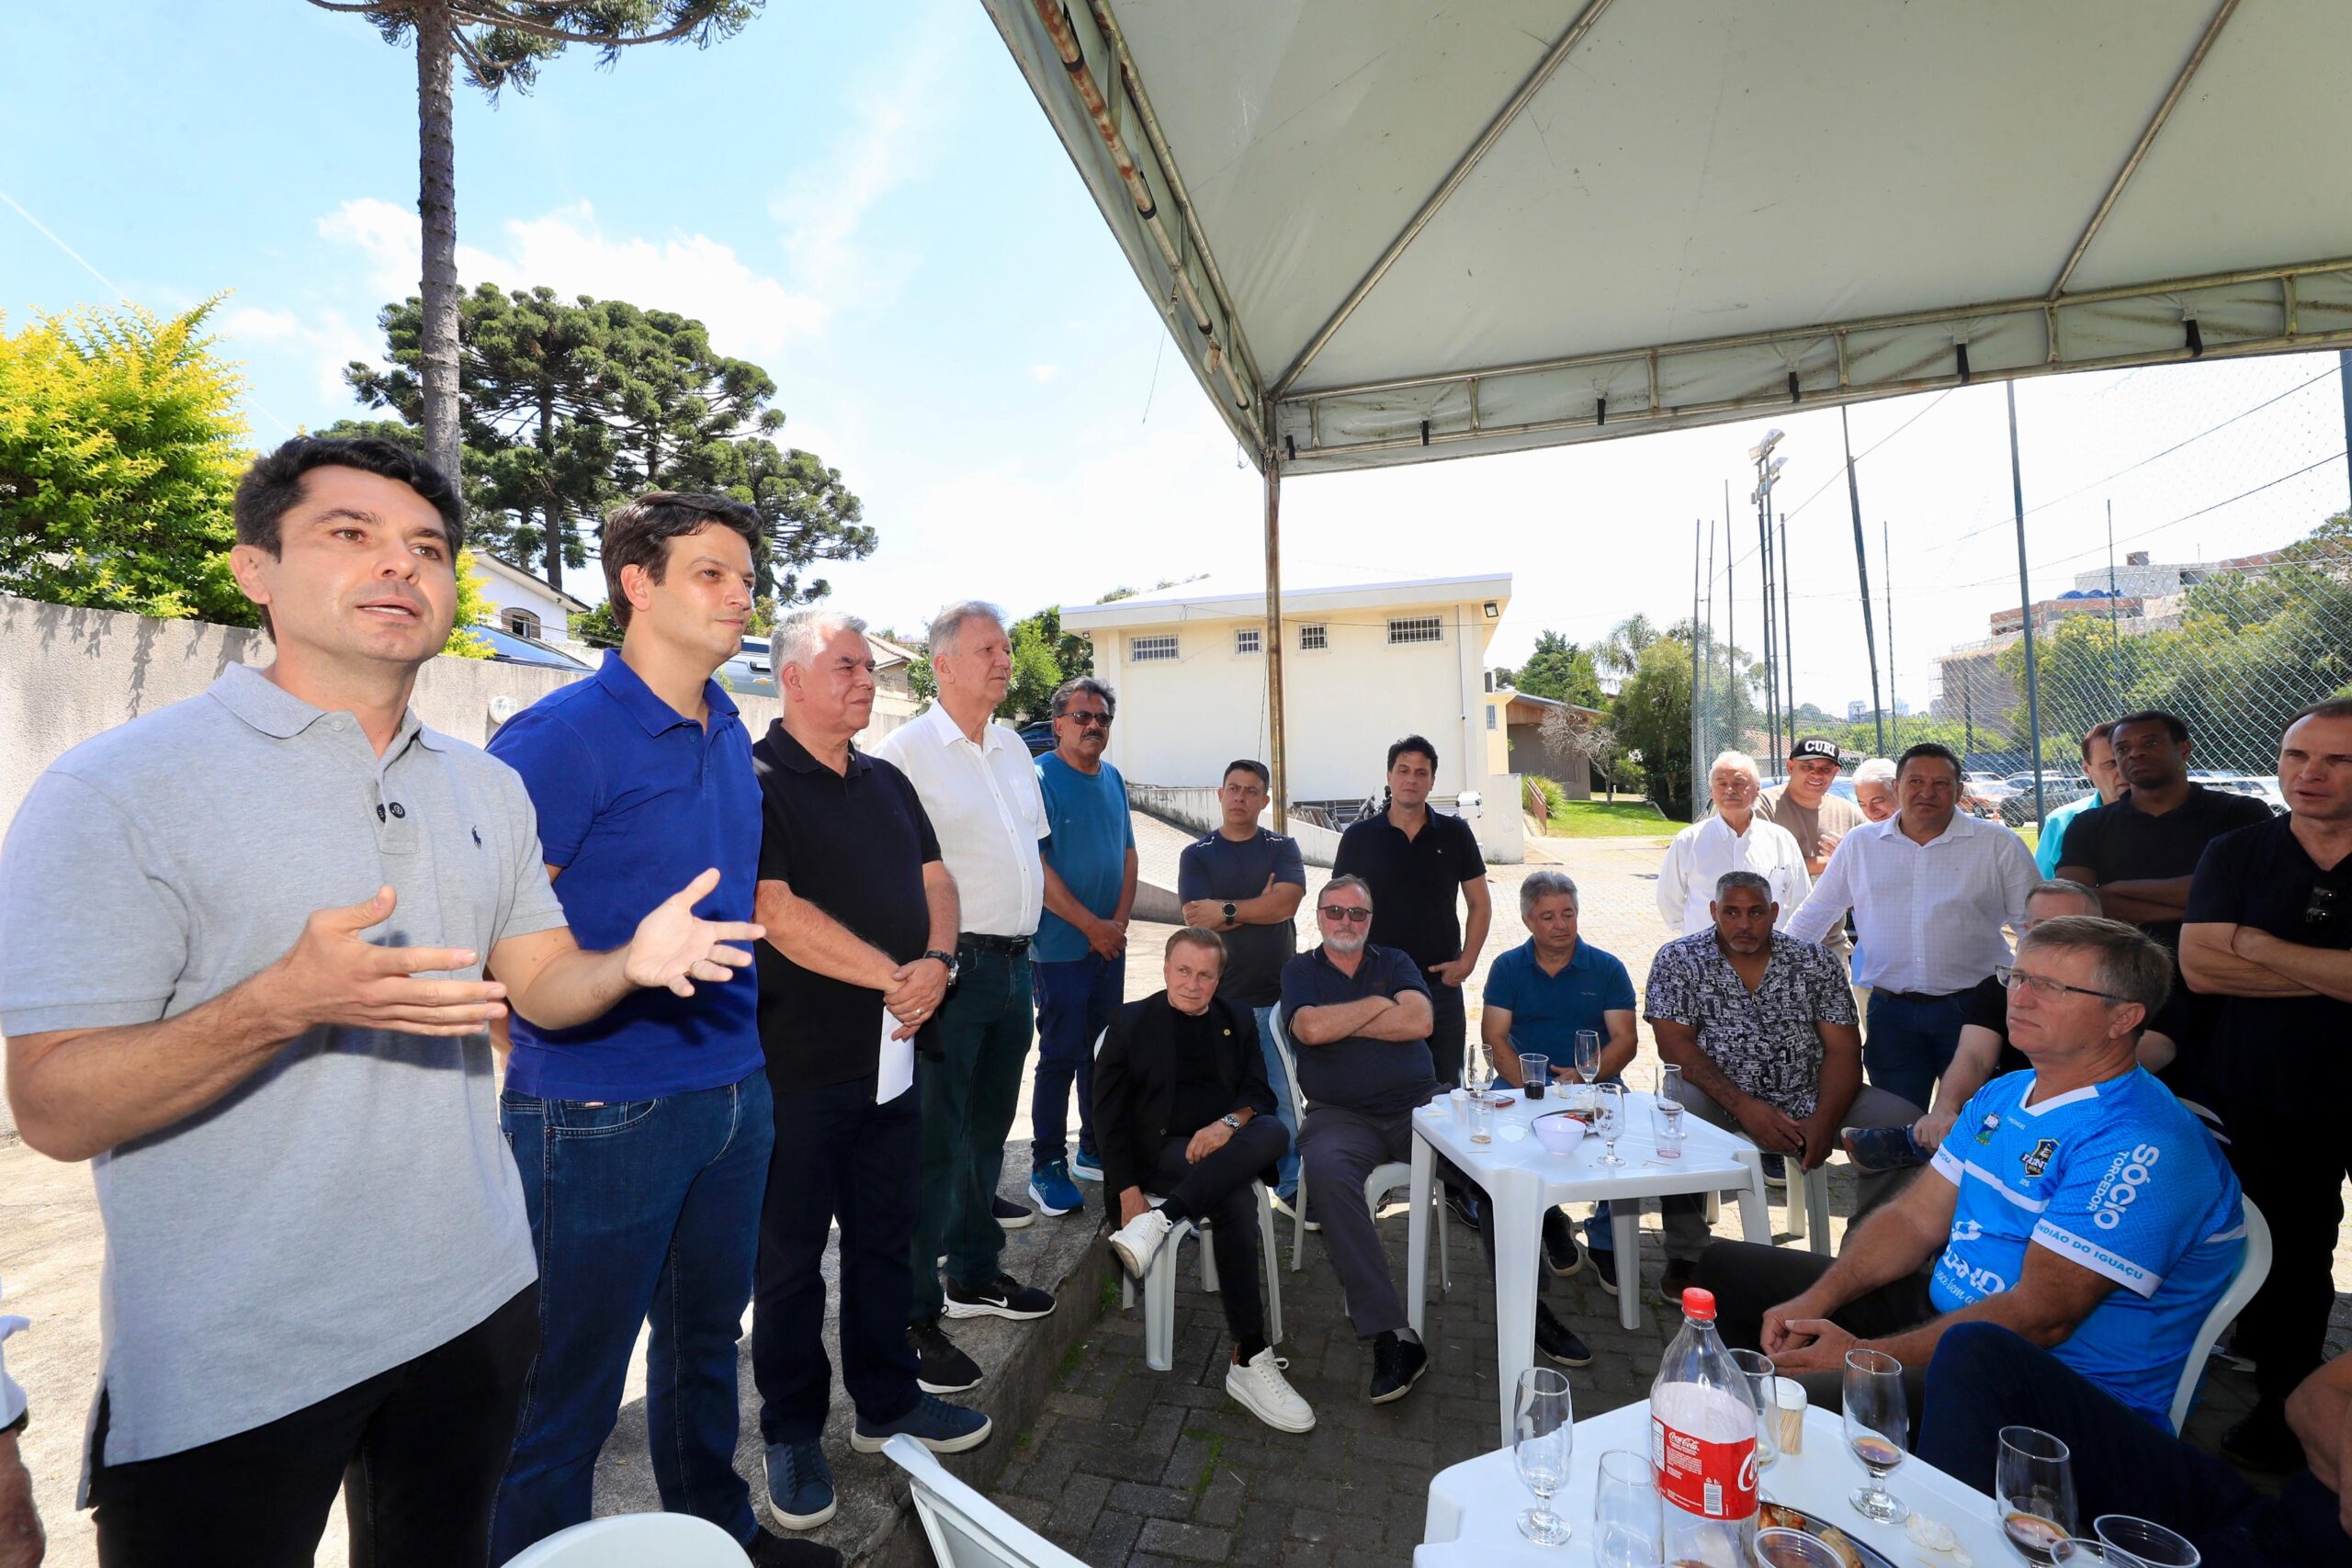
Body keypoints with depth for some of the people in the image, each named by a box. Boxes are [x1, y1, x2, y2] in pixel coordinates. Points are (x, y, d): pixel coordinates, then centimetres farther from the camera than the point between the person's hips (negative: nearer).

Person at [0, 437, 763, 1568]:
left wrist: (635, 961, -14)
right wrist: (285, 1005, -32)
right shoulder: (118, 788, -13)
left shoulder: (489, 788, 4)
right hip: (227, 1368, -5)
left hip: (473, 1302, 5)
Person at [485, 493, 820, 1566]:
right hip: (603, 1110, -7)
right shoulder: (559, 736, -16)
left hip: (731, 1093, 7)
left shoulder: (730, 734, 6)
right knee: (570, 1385, 13)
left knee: (707, 1334, 25)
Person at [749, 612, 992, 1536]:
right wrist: (896, 976, -16)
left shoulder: (887, 783, 12)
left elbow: (935, 881, 10)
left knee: (885, 1234, 19)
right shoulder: (754, 783, -10)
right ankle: (792, 1436, 31)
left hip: (892, 1054, 7)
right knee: (791, 1253, 11)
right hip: (797, 1066, -6)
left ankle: (887, 1403, 38)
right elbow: (777, 913, -19)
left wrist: (937, 960, -10)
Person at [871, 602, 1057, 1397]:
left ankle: (976, 1274, 38)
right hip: (951, 967, -8)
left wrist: (1058, 925, 15)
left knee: (988, 1129, 20)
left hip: (1012, 965, 8)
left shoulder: (1013, 749, 12)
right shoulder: (906, 751, -12)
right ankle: (912, 1318, 17)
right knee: (933, 1143, 1)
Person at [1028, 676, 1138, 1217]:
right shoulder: (1039, 778, -12)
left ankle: (1095, 1151, 30)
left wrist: (1120, 920, -2)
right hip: (1060, 946, -7)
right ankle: (1047, 1168, 16)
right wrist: (1093, 926, -15)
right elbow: (1036, 867, -18)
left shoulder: (1112, 778, 10)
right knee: (1061, 1056, 1)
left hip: (1110, 944, 7)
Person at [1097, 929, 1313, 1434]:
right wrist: (1128, 1192, -11)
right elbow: (1109, 1113, 1)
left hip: (1226, 1146, 4)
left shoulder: (1238, 1020, 16)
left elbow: (1260, 1093, 8)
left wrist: (1230, 1121, -17)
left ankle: (1162, 1221, -36)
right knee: (1236, 1201, -33)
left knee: (1275, 1132, -33)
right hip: (1161, 1151, -3)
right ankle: (1250, 1360, -25)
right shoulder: (1130, 1022, 5)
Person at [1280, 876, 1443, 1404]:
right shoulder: (1300, 971, 13)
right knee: (1327, 1170, -34)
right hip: (1341, 1116, -2)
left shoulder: (1395, 963, 16)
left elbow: (1419, 1021, -3)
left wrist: (1341, 1022, -3)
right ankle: (1390, 1335, -29)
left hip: (1418, 1104, 2)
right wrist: (1377, 1004, 0)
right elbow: (1311, 1029, -8)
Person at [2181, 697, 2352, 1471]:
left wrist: (2256, 944, -15)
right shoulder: (2235, 854, -1)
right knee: (2284, 1263, 15)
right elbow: (2198, 965, -10)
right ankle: (2281, 1404, 32)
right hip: (2268, 1104, 2)